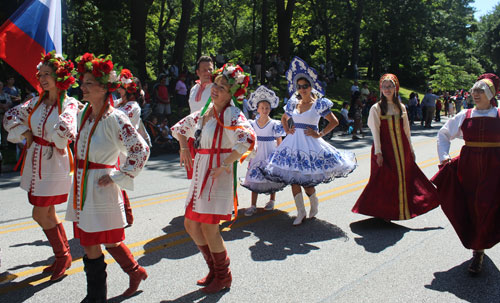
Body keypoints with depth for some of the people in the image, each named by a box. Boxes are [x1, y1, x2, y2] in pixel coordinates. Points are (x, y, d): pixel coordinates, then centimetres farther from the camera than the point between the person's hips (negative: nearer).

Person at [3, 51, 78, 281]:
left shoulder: (69, 104, -13)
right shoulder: (37, 102, 6)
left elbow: (65, 131, -29)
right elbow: (11, 115, 14)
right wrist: (24, 132, 1)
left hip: (54, 165, -7)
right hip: (35, 163, 7)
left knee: (40, 215, -4)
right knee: (48, 214, 13)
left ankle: (63, 256, 15)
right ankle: (64, 255, 28)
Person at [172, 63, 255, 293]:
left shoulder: (231, 114, -13)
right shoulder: (204, 113, 11)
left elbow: (248, 139, -31)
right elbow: (179, 128, 28)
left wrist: (225, 165, -25)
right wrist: (184, 148, 12)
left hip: (218, 177, -9)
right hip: (200, 175, 9)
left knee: (209, 228, -3)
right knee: (191, 224, 13)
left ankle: (223, 277, 19)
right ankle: (214, 269, 31)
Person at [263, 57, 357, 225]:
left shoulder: (318, 104, -2)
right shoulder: (293, 103, 10)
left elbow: (334, 122, -1)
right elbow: (284, 118, 28)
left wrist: (320, 134, -6)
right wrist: (287, 130, 10)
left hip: (310, 142, -4)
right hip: (293, 142, 4)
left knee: (306, 181, -5)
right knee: (293, 178, 0)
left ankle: (314, 204, 26)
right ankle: (300, 212, 12)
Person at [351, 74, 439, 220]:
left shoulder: (401, 107, 10)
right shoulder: (376, 108, -2)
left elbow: (406, 130, 14)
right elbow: (375, 131, -7)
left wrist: (410, 149, 13)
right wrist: (378, 152, -14)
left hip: (401, 148, 4)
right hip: (385, 149, -4)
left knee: (404, 178, 6)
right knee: (384, 181, -1)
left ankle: (403, 210, 19)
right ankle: (384, 213, 11)